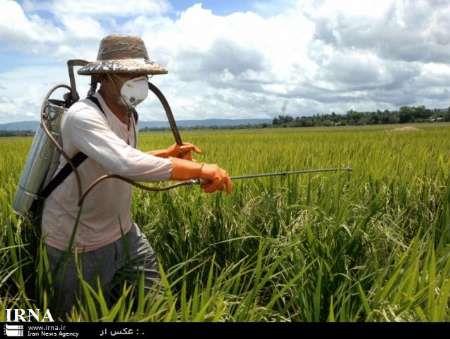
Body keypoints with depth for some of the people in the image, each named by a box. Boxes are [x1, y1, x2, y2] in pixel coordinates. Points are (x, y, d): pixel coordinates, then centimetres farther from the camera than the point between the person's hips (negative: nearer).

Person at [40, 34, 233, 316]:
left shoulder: (129, 115, 1)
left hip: (123, 230, 8)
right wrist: (200, 169, -41)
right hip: (79, 243, -7)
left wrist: (168, 154, 3)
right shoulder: (83, 116, -27)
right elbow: (128, 165, -44)